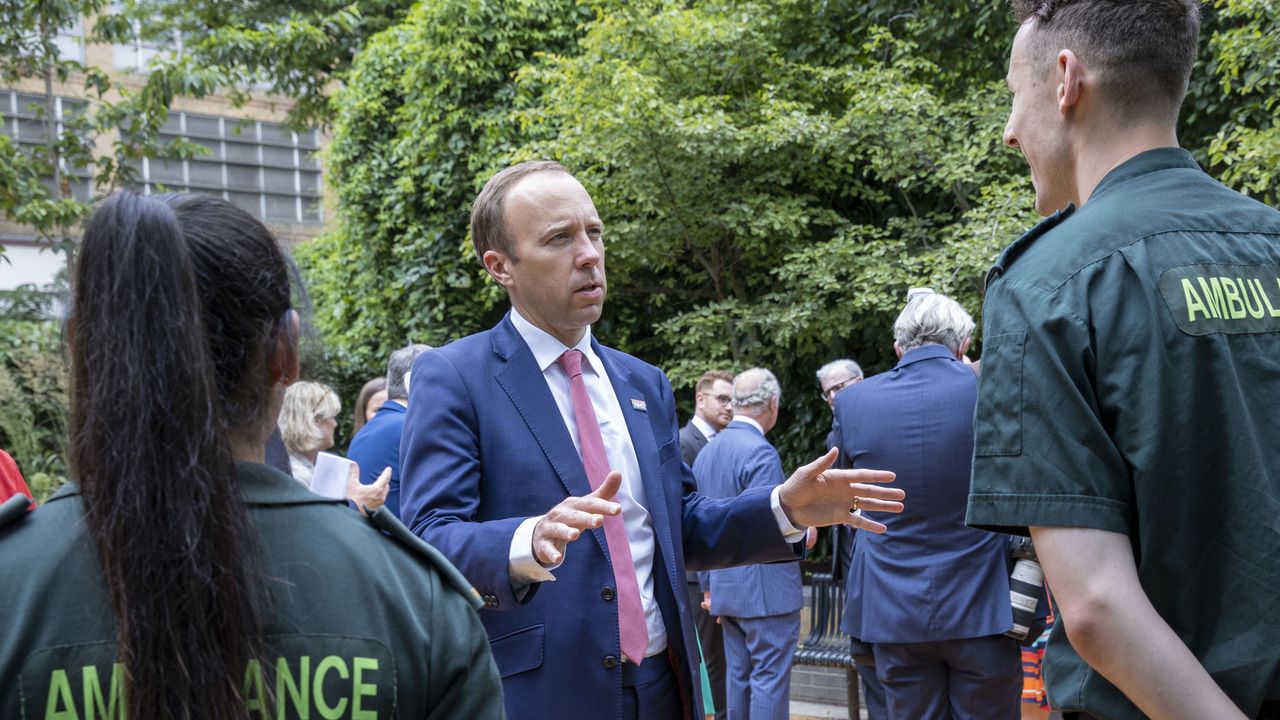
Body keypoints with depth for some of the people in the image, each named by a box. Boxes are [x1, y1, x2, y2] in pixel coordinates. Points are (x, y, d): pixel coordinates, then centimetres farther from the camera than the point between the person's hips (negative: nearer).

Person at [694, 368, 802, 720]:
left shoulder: (706, 453, 10)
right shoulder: (760, 452, -16)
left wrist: (710, 586, 20)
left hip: (726, 587, 8)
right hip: (766, 588, -8)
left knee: (738, 676, 12)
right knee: (770, 678, -2)